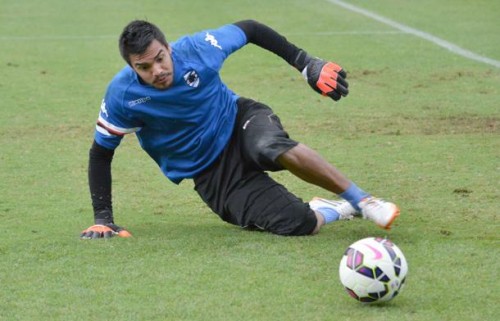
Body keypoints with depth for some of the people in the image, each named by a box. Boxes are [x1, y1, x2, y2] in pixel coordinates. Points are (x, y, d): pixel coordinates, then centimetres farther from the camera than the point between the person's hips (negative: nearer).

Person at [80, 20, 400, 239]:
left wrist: (307, 63, -4)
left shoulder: (197, 49, -18)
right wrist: (103, 219, -9)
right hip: (211, 176, -1)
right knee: (299, 225, -25)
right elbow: (101, 153, -5)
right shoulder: (122, 95, -19)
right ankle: (333, 211, 11)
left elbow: (250, 29, 0)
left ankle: (362, 200, -22)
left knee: (276, 148, -41)